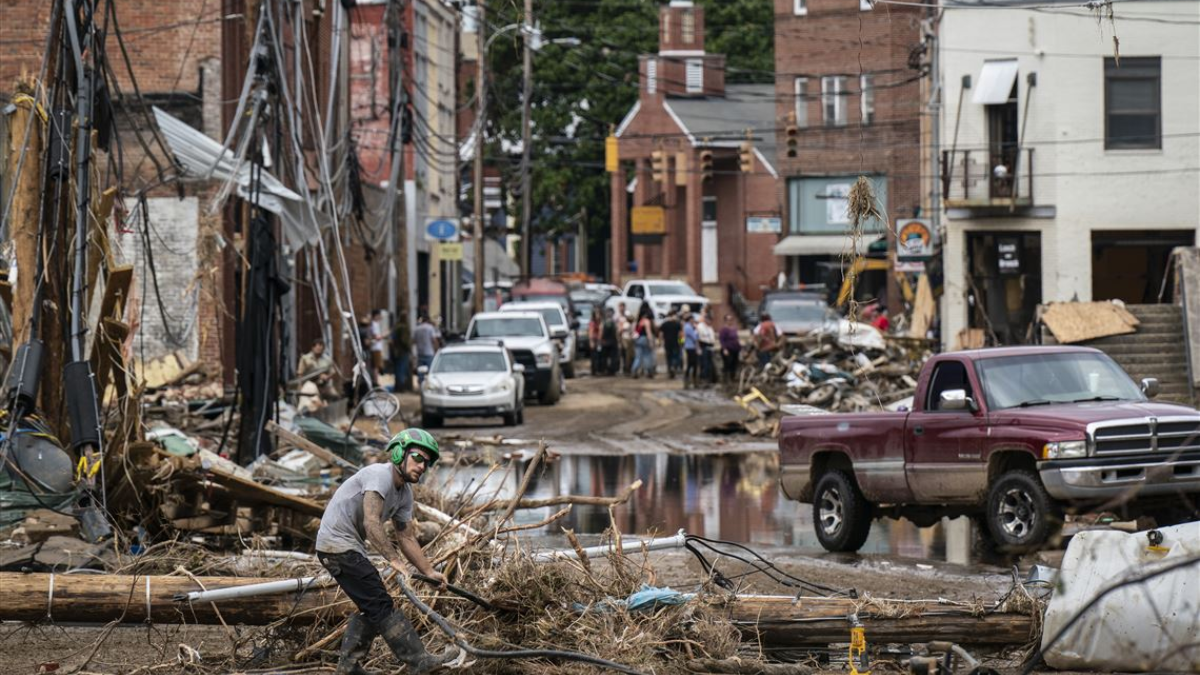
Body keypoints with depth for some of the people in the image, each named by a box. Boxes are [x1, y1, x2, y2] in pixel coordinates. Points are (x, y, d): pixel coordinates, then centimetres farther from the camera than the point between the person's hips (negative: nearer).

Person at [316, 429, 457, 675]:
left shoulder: (404, 493, 11)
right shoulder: (380, 475, -19)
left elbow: (407, 538, 14)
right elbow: (371, 523, -29)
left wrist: (429, 571, 8)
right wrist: (394, 560, -33)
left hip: (350, 548, 11)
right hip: (337, 542, -11)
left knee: (372, 607, 15)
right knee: (381, 605, -12)